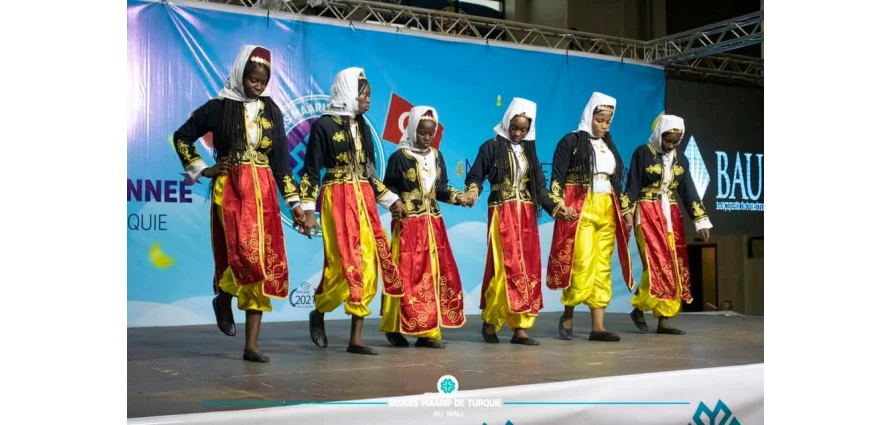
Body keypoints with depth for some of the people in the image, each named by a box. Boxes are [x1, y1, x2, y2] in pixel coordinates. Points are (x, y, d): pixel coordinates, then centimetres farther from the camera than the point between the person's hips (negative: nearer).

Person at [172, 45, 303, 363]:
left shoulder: (271, 111, 10)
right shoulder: (219, 107, 1)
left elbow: (281, 159, 10)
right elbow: (181, 137, 10)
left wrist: (294, 202, 5)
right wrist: (201, 170, 2)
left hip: (263, 192, 4)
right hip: (230, 190, -3)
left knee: (264, 262, -2)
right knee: (243, 254, -20)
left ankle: (252, 344, 2)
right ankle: (223, 299, 15)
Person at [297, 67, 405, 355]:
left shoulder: (362, 127, 14)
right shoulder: (324, 125, -5)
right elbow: (310, 172, -7)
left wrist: (392, 200, 16)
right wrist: (308, 210, -13)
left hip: (364, 202, 6)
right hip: (337, 201, -6)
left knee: (367, 267, 0)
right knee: (344, 266, -11)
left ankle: (356, 339, 5)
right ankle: (318, 314, 19)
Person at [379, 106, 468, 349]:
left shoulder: (436, 156, 11)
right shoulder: (399, 157, -5)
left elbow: (441, 189, 12)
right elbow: (389, 187, -3)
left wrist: (457, 197, -5)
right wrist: (396, 204, -21)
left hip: (433, 223, 6)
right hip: (408, 224, -6)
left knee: (435, 274, 3)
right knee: (408, 276, -7)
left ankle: (428, 331, 7)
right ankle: (398, 328, 3)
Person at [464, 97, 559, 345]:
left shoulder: (529, 150, 13)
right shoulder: (492, 146, -1)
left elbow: (539, 185, 13)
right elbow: (476, 176, -4)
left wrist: (556, 208, 3)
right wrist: (473, 191, -24)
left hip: (527, 215, 5)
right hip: (502, 214, -5)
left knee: (528, 269, 0)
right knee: (505, 267, -11)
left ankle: (520, 327, 3)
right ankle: (490, 322, 4)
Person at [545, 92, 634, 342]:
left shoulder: (609, 146, 17)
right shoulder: (571, 141, -2)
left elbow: (618, 181, 21)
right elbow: (557, 178, -7)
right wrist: (560, 206, -19)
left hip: (608, 212, 6)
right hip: (580, 211, -6)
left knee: (602, 267, 2)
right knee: (583, 264, -15)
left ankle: (597, 326, 2)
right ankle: (567, 315, 4)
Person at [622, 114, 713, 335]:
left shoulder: (681, 160, 9)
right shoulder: (642, 154, -5)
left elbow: (689, 192, 6)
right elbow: (632, 187, -6)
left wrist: (701, 221, -1)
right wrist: (627, 215, -13)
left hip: (671, 215, 6)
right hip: (647, 214, -6)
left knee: (675, 267, 0)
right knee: (657, 264, -15)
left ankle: (664, 319, 4)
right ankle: (639, 308, 4)